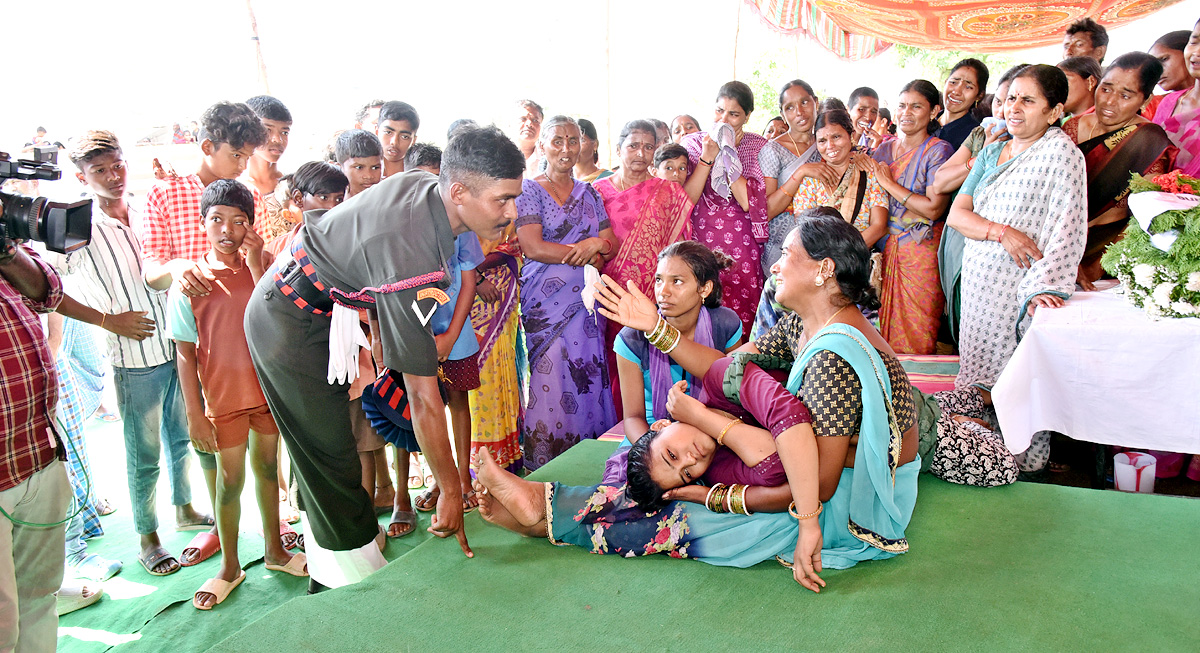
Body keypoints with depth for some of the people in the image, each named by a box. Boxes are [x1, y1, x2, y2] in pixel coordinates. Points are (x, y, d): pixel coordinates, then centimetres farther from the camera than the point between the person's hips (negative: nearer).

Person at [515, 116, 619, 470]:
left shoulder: (589, 194, 17)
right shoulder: (529, 190, 1)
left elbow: (612, 244, 11)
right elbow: (533, 247, -12)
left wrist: (599, 244, -12)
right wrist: (588, 254, -10)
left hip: (587, 300, 5)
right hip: (545, 302, -5)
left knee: (589, 378, 3)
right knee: (550, 379, -6)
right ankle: (546, 464, 6)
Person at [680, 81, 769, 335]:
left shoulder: (758, 147, 5)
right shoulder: (692, 143, 6)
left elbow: (750, 202, -10)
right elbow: (685, 200, -6)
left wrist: (728, 157, -10)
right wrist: (707, 158, -13)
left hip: (743, 247, 0)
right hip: (701, 245, 0)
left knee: (743, 318, -2)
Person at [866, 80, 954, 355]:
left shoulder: (939, 151, -6)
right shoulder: (883, 149, 11)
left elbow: (933, 208, -17)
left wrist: (889, 183, -12)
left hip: (922, 250, -5)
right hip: (886, 247, 5)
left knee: (917, 338, 0)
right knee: (885, 329, 7)